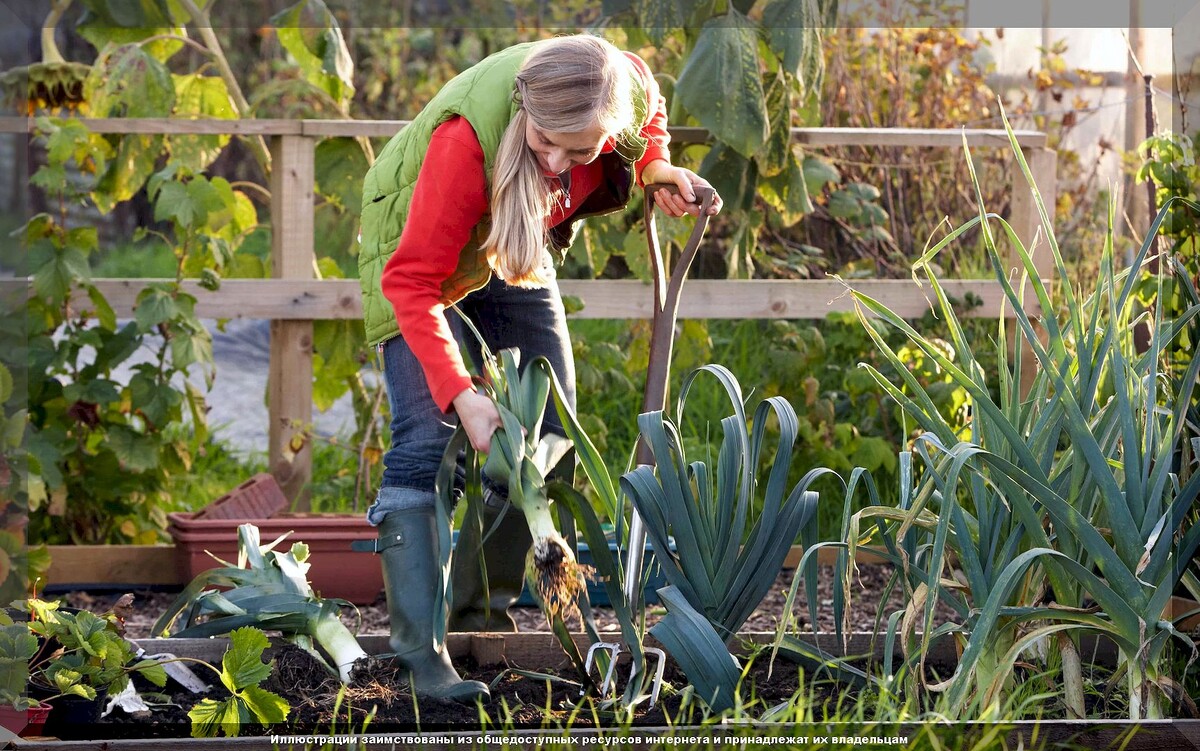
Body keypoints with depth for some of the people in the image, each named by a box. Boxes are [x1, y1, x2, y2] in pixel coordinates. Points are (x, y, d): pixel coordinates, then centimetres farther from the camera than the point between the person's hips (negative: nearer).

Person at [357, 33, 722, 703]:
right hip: (420, 250, -6)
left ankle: (484, 613, 16)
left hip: (515, 250, 6)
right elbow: (414, 282, -38)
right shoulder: (468, 137, -43)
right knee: (428, 439, -18)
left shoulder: (629, 89, -29)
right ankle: (420, 651, -21)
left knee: (549, 432, 3)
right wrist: (460, 394, -46)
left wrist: (656, 165, -16)